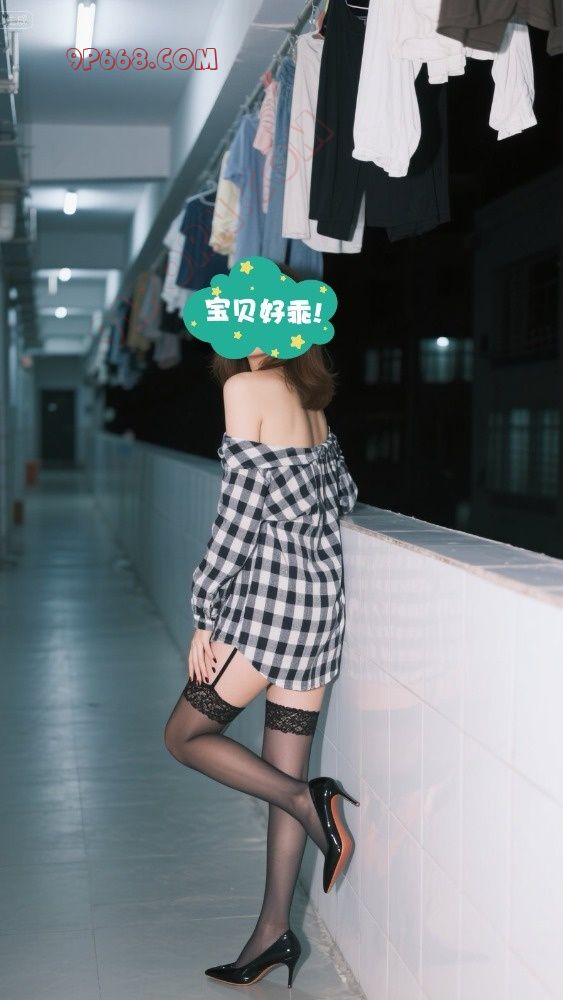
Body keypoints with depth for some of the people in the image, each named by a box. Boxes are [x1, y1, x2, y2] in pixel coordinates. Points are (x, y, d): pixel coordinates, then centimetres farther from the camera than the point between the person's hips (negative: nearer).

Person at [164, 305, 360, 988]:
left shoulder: (246, 387, -10)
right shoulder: (307, 395, 12)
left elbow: (239, 511, -13)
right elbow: (343, 495, 16)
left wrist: (205, 616, -9)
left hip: (269, 598, -8)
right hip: (324, 599, 8)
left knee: (185, 735, 8)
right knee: (285, 766, 10)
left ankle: (310, 801, -6)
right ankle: (273, 931, 15)